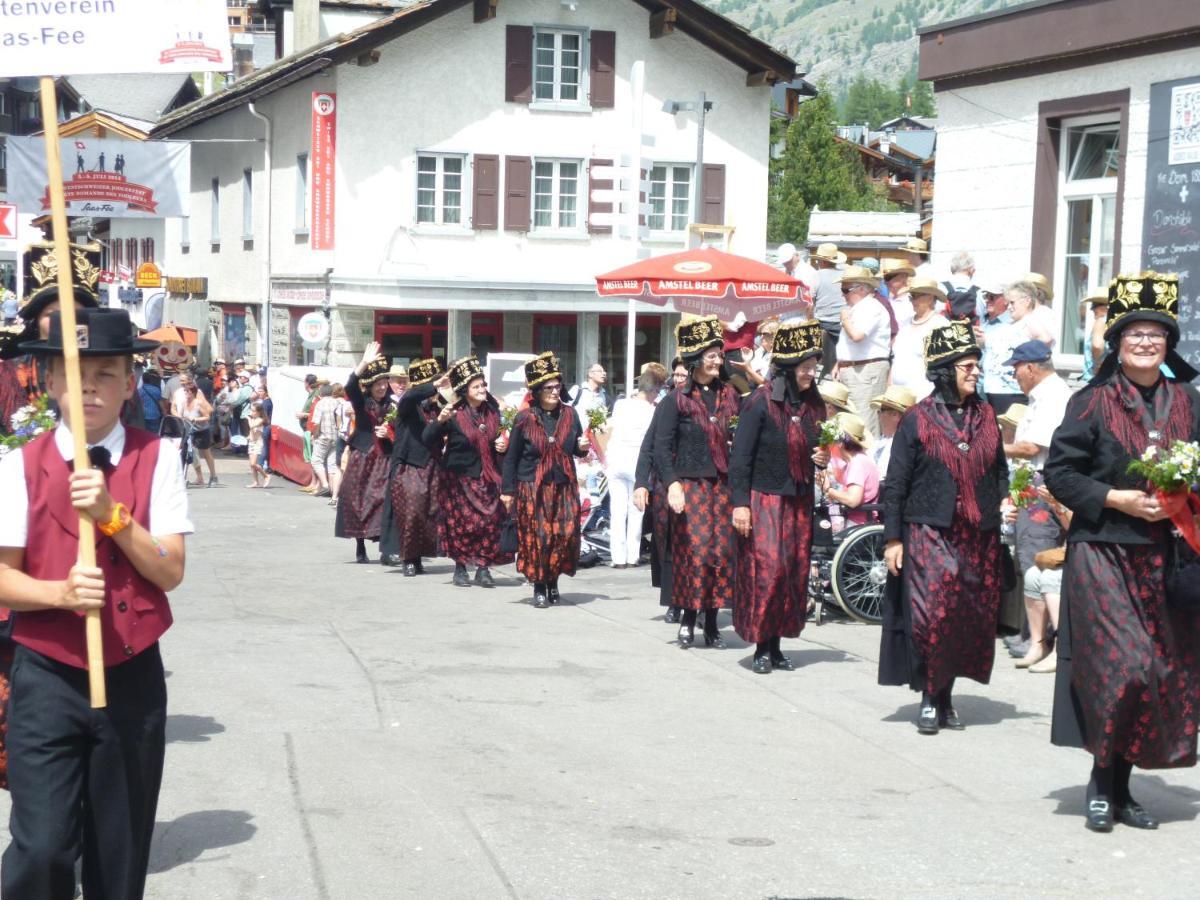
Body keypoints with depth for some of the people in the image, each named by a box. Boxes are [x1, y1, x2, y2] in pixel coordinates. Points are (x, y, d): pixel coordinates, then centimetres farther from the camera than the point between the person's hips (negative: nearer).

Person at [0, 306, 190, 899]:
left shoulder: (156, 461, -2)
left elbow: (170, 572, -6)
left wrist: (112, 514, -20)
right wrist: (61, 591, -22)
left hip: (133, 677, 1)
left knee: (121, 851, 11)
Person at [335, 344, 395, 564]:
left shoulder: (391, 406, 7)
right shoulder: (361, 402, 1)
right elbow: (350, 386, -20)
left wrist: (390, 434, -10)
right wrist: (364, 363, -31)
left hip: (384, 459, 1)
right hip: (362, 459, -1)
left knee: (385, 501, -12)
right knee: (359, 501, 2)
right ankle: (360, 549, 12)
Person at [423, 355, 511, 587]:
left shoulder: (492, 412, 5)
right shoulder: (454, 414, -10)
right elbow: (427, 439, -17)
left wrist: (503, 445, 0)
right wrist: (440, 420, -33)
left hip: (487, 478, 4)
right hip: (459, 478, -4)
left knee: (491, 521, -3)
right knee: (462, 523, -4)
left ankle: (483, 568, 5)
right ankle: (460, 567, 11)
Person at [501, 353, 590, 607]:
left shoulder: (569, 415, 6)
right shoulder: (525, 418, -4)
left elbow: (576, 450, 19)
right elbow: (511, 457, 0)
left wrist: (583, 448, -5)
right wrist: (508, 490, -2)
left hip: (564, 488, 3)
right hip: (532, 489, -3)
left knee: (566, 533, -3)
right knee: (537, 536, -3)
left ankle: (553, 580, 16)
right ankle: (539, 587, 9)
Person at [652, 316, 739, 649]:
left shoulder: (730, 396, 13)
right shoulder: (676, 400, 0)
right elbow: (662, 447, -4)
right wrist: (672, 484, -16)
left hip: (724, 484, 4)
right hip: (690, 484, -4)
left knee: (723, 550, 0)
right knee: (696, 550, -11)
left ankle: (711, 621, 9)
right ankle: (688, 618, 2)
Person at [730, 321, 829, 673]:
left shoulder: (814, 405, 7)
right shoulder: (760, 403, -11)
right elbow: (740, 456, -11)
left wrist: (823, 458, -3)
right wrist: (740, 503, -15)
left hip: (799, 502, 6)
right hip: (764, 499, -6)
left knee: (795, 572, 5)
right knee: (767, 570, -11)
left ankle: (776, 644, 13)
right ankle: (762, 647, -2)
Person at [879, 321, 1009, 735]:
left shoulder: (985, 416, 10)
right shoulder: (918, 419, -3)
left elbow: (1000, 471, 21)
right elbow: (895, 483, -3)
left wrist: (1001, 502, 0)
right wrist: (892, 538, -7)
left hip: (978, 537, 5)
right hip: (930, 533, -5)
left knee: (971, 619, 5)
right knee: (932, 615, -11)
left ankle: (946, 697, 17)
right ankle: (929, 700, 1)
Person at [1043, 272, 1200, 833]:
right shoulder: (1092, 402, -2)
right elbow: (1059, 472, -3)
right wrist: (1116, 499, -13)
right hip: (1104, 554, -4)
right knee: (1123, 667, -13)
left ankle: (1120, 787, 17)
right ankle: (1101, 784, 6)